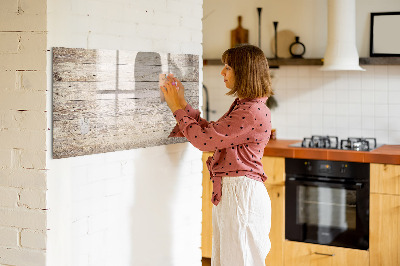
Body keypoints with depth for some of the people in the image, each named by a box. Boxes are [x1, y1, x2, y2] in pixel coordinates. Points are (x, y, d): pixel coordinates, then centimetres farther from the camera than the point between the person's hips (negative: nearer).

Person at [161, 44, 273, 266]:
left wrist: (178, 108, -7)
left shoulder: (253, 112, -19)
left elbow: (204, 140, -19)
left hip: (242, 193, -10)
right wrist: (182, 104, 14)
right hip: (228, 192, 10)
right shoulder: (242, 106, 14)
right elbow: (211, 131, 16)